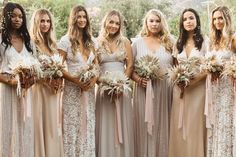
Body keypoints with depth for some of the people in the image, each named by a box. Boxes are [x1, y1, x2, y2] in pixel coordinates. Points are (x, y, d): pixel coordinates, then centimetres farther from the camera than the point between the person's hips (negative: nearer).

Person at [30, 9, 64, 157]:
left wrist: (59, 80, 0)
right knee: (40, 124, -4)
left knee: (53, 124, 9)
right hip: (38, 88, -6)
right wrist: (46, 80, -19)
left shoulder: (52, 44, 15)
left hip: (53, 89, 6)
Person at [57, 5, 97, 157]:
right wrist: (76, 81, -17)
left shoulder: (91, 41, 11)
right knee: (73, 126, -1)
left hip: (89, 89, 4)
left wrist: (94, 79, -6)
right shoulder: (66, 40, -4)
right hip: (72, 89, -4)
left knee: (88, 126, 8)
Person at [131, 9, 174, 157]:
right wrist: (138, 79, -12)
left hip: (164, 90, 1)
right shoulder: (138, 43, 7)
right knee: (144, 126, 2)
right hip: (144, 90, 0)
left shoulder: (169, 42, 10)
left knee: (162, 125, 4)